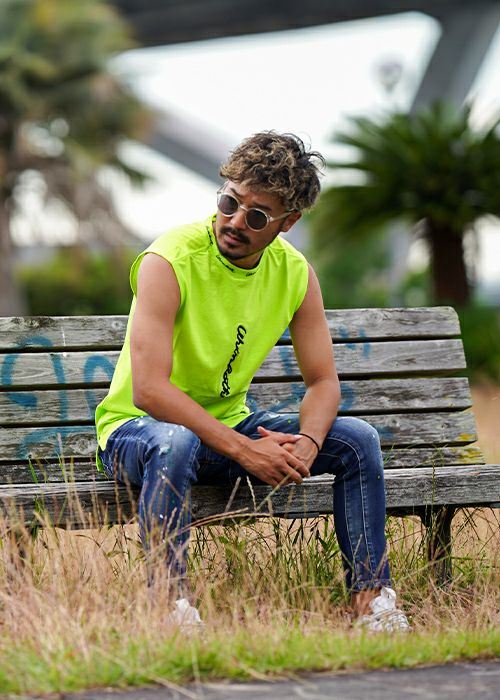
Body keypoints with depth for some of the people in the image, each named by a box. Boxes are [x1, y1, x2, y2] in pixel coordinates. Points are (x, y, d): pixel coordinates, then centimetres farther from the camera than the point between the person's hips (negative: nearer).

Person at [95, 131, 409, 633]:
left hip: (230, 424, 6)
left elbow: (323, 381, 0)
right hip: (135, 427, -6)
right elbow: (149, 389, -30)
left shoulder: (294, 273, -4)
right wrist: (242, 450, -34)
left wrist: (307, 443, -23)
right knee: (174, 443, -41)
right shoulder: (170, 261, -23)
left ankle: (371, 599, -9)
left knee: (357, 439, -10)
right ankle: (172, 606, -38)